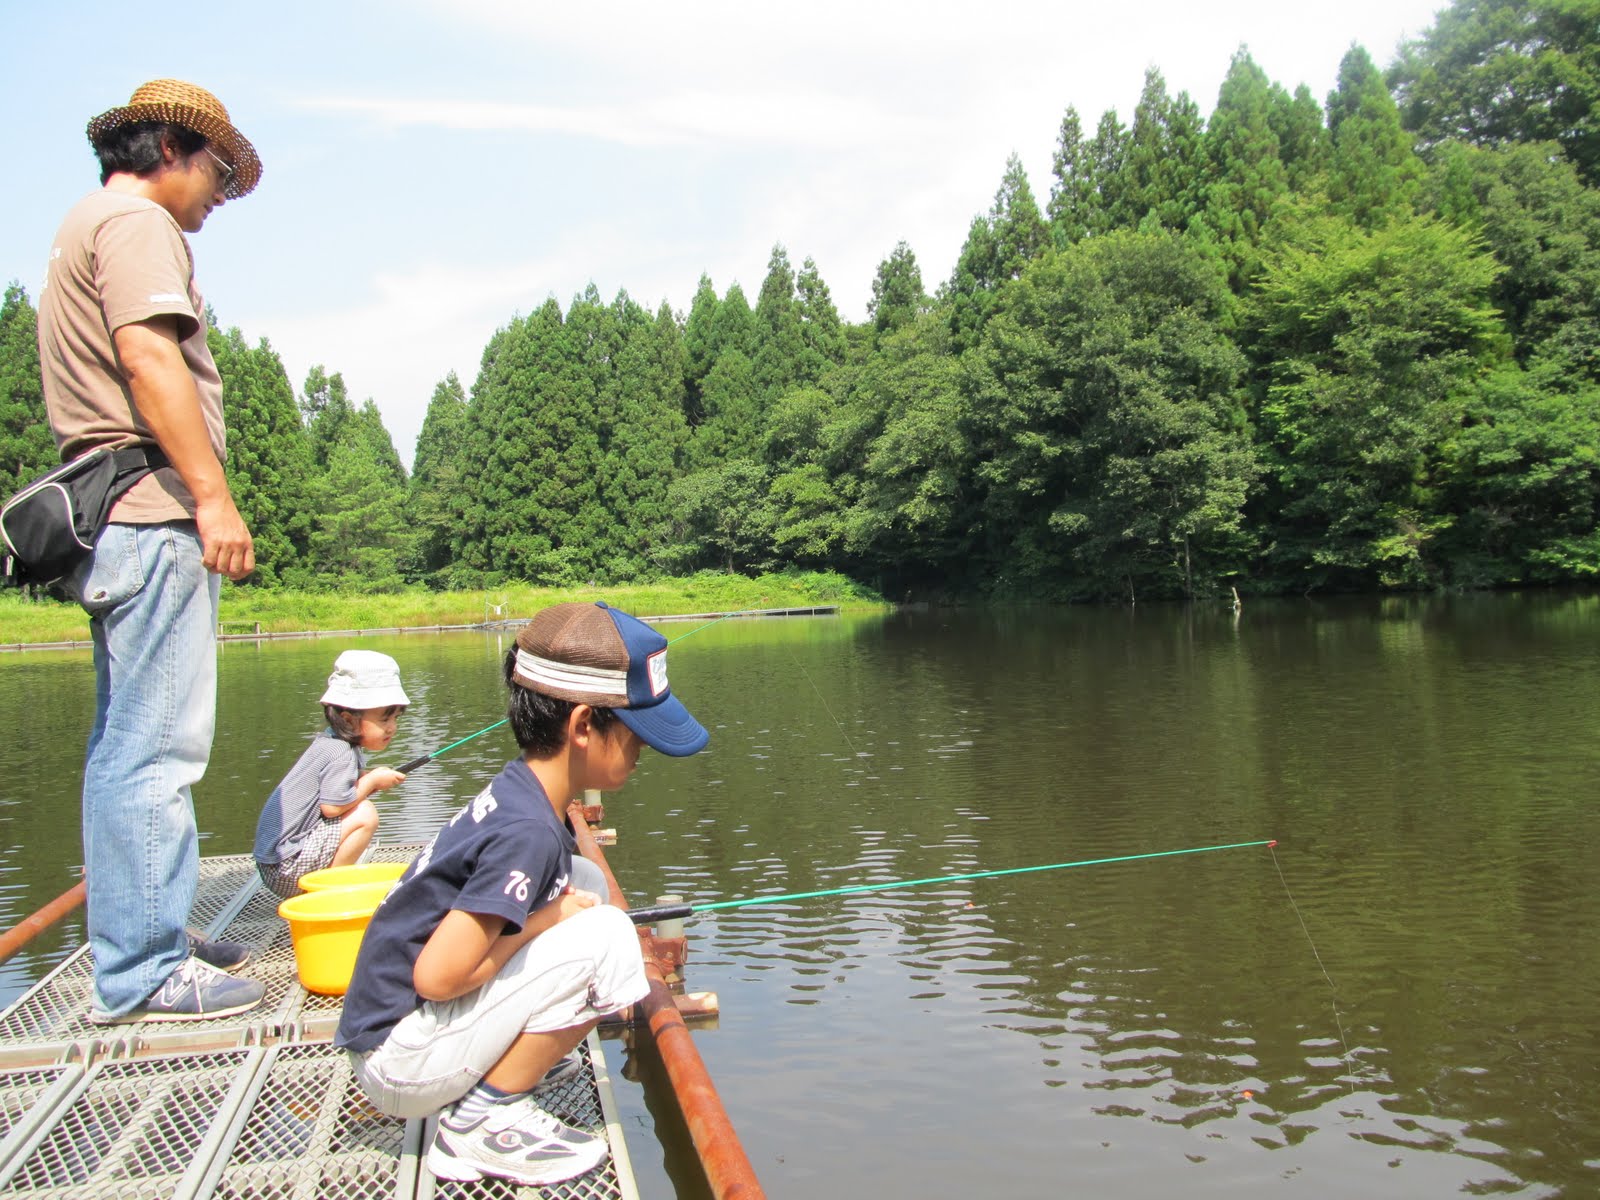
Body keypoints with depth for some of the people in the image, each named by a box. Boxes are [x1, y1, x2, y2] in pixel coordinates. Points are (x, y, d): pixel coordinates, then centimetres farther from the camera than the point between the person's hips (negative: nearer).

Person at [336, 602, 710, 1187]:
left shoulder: (518, 789, 2)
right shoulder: (528, 832, -25)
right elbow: (436, 976, -26)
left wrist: (563, 903, 4)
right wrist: (541, 921, -15)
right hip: (400, 1065, -9)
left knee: (582, 882, 7)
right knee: (604, 936, -19)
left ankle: (510, 1065, 10)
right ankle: (486, 1119, -6)